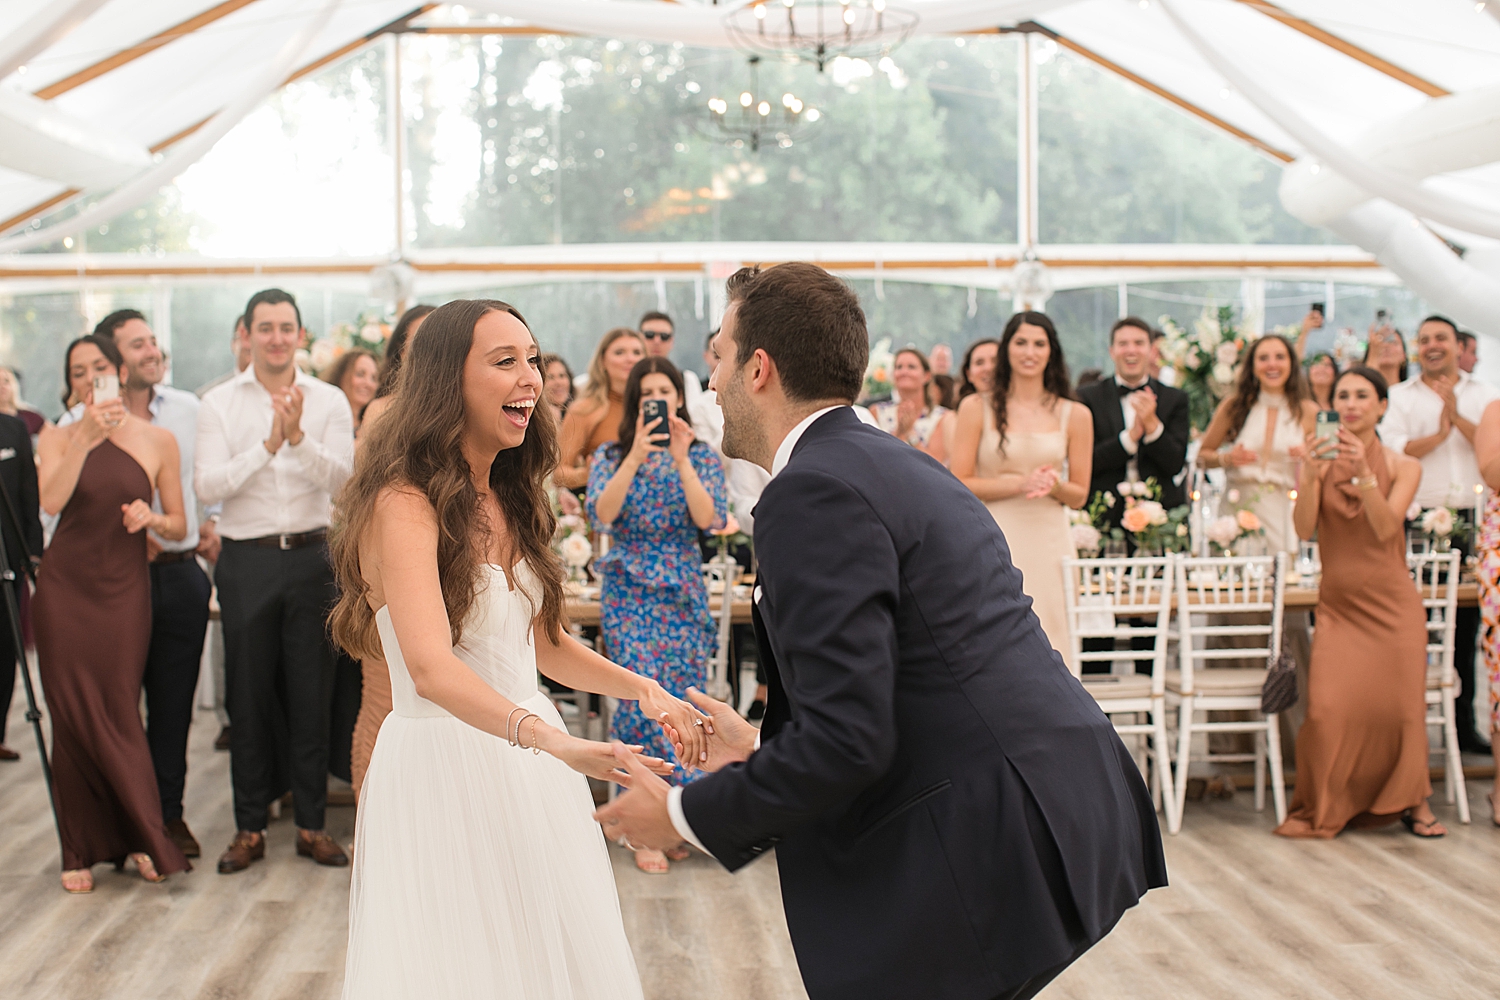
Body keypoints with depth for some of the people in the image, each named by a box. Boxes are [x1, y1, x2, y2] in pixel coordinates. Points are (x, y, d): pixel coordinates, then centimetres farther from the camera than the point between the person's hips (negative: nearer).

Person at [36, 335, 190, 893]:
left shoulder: (157, 442, 3)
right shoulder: (58, 438, 4)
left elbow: (179, 528, 8)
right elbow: (50, 501, -16)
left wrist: (152, 518, -13)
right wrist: (85, 439, -23)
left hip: (124, 590, -1)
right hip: (64, 589, 1)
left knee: (119, 715, -3)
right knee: (73, 717, 2)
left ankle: (143, 840, 12)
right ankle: (81, 851, 11)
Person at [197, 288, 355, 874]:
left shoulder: (328, 401, 4)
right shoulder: (219, 404, 2)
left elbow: (342, 479, -8)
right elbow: (209, 486, -9)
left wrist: (299, 437, -22)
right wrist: (267, 445, -18)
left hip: (310, 557, 0)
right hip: (247, 561, 0)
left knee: (311, 694, 5)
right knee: (249, 695, 5)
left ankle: (311, 824, 15)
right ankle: (250, 828, 15)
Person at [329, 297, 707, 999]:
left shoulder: (507, 500, 10)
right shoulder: (404, 504, -17)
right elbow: (430, 668, -30)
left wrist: (642, 691, 0)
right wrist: (553, 740, -44)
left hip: (528, 768, 8)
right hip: (443, 769, -8)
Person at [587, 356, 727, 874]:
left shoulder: (702, 455, 7)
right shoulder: (611, 455, 6)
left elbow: (709, 518, -9)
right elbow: (600, 513, -12)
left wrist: (680, 458, -17)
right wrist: (637, 455, -19)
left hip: (683, 593, 1)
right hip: (629, 593, -1)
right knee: (644, 697, -12)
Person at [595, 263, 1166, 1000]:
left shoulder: (815, 493, -15)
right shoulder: (893, 466, 16)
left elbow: (847, 741, -21)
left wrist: (686, 816, -8)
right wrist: (762, 746, 26)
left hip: (991, 852, -10)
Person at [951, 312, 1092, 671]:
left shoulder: (1074, 415, 9)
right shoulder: (977, 408, 3)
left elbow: (1079, 495, 12)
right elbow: (959, 484, -2)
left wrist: (1054, 485, -10)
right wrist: (1019, 483, -13)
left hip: (1048, 544, 2)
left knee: (1049, 641, -3)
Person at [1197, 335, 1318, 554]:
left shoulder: (1308, 412, 6)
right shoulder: (1234, 406, 6)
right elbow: (1202, 457, 11)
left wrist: (1309, 458, -8)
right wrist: (1226, 458, -7)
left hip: (1283, 511, 0)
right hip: (1236, 510, 0)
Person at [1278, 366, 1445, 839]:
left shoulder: (1403, 467, 1)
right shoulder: (1321, 461, 3)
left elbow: (1385, 528, -13)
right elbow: (1304, 529, -9)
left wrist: (1363, 472, -25)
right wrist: (1310, 476, -24)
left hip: (1391, 604, 0)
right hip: (1338, 605, 0)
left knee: (1399, 704, -3)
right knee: (1329, 707, -13)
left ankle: (1412, 802, 19)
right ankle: (1325, 810, 5)